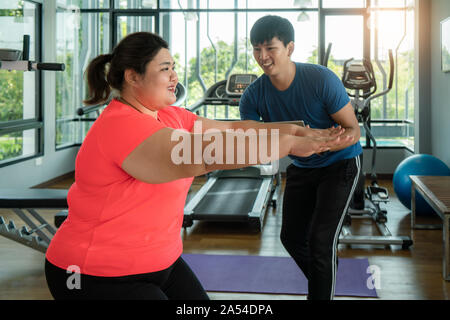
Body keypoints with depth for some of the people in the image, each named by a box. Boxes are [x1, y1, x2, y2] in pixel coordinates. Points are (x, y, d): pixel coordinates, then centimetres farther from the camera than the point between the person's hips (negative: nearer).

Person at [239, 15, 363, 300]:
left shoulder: (322, 80, -27)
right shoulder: (254, 96, -15)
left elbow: (353, 131, -23)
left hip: (340, 163, -5)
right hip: (302, 168, 6)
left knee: (321, 240, -15)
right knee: (292, 236, 13)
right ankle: (325, 280, 41)